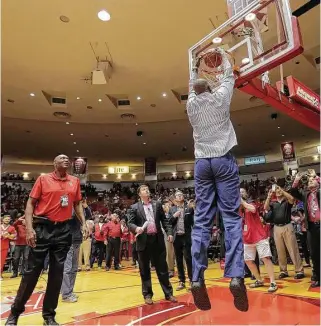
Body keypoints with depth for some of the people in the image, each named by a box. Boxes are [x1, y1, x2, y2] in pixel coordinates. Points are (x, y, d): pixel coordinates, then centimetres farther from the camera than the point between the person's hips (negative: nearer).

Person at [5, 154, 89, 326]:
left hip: (63, 230, 3)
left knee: (57, 273, 8)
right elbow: (30, 203, -2)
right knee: (32, 270, 4)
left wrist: (84, 223, 3)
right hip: (42, 228, -3)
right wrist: (29, 228, -12)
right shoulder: (43, 179, -1)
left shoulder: (75, 181, 8)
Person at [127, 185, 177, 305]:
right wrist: (136, 228, -23)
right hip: (143, 241, -1)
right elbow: (130, 223, -2)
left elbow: (164, 220, 10)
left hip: (158, 239, 2)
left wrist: (169, 232, 0)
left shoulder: (157, 204, 10)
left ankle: (168, 293, 21)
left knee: (162, 268, 9)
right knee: (144, 270, 9)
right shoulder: (134, 207, 3)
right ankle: (147, 294, 23)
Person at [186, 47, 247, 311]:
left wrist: (196, 66, 48)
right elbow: (229, 75, 24)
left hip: (202, 162, 3)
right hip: (223, 160, -2)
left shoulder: (191, 104, 14)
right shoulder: (220, 97, 7)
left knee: (202, 220, 0)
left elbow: (192, 86, 34)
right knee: (231, 217, -5)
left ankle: (197, 278, -6)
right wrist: (223, 55, 40)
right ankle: (236, 276, -14)